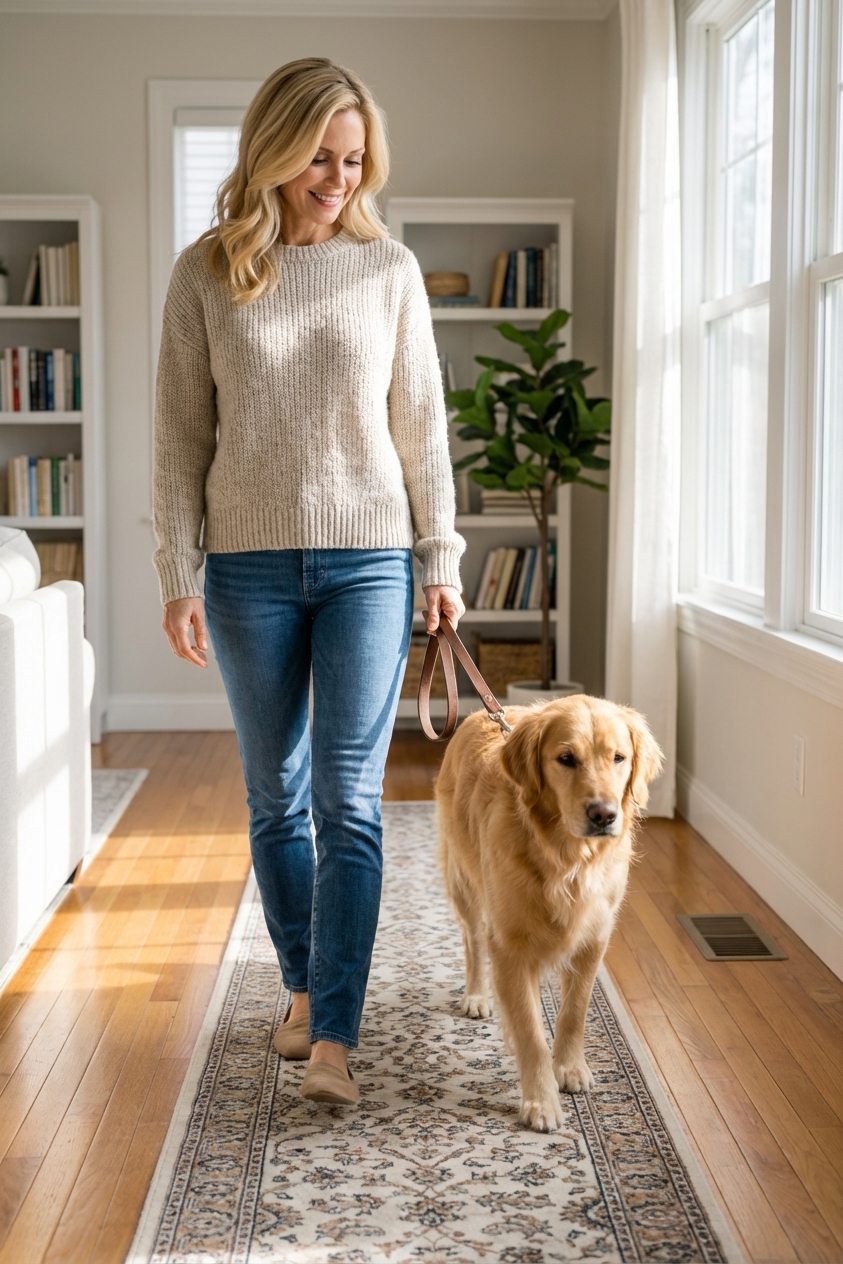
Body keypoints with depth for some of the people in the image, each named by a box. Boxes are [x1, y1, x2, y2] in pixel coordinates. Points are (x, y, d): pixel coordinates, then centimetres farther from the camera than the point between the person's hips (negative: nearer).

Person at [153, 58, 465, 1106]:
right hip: (249, 565, 1)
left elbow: (421, 423, 6)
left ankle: (333, 1037, -3)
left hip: (368, 559, -1)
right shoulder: (206, 273, 1)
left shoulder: (389, 269, 3)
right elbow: (181, 433, 1)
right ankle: (303, 987, 28)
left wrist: (441, 559, 3)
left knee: (348, 797, -5)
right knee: (275, 794, 10)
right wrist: (179, 575, -3)